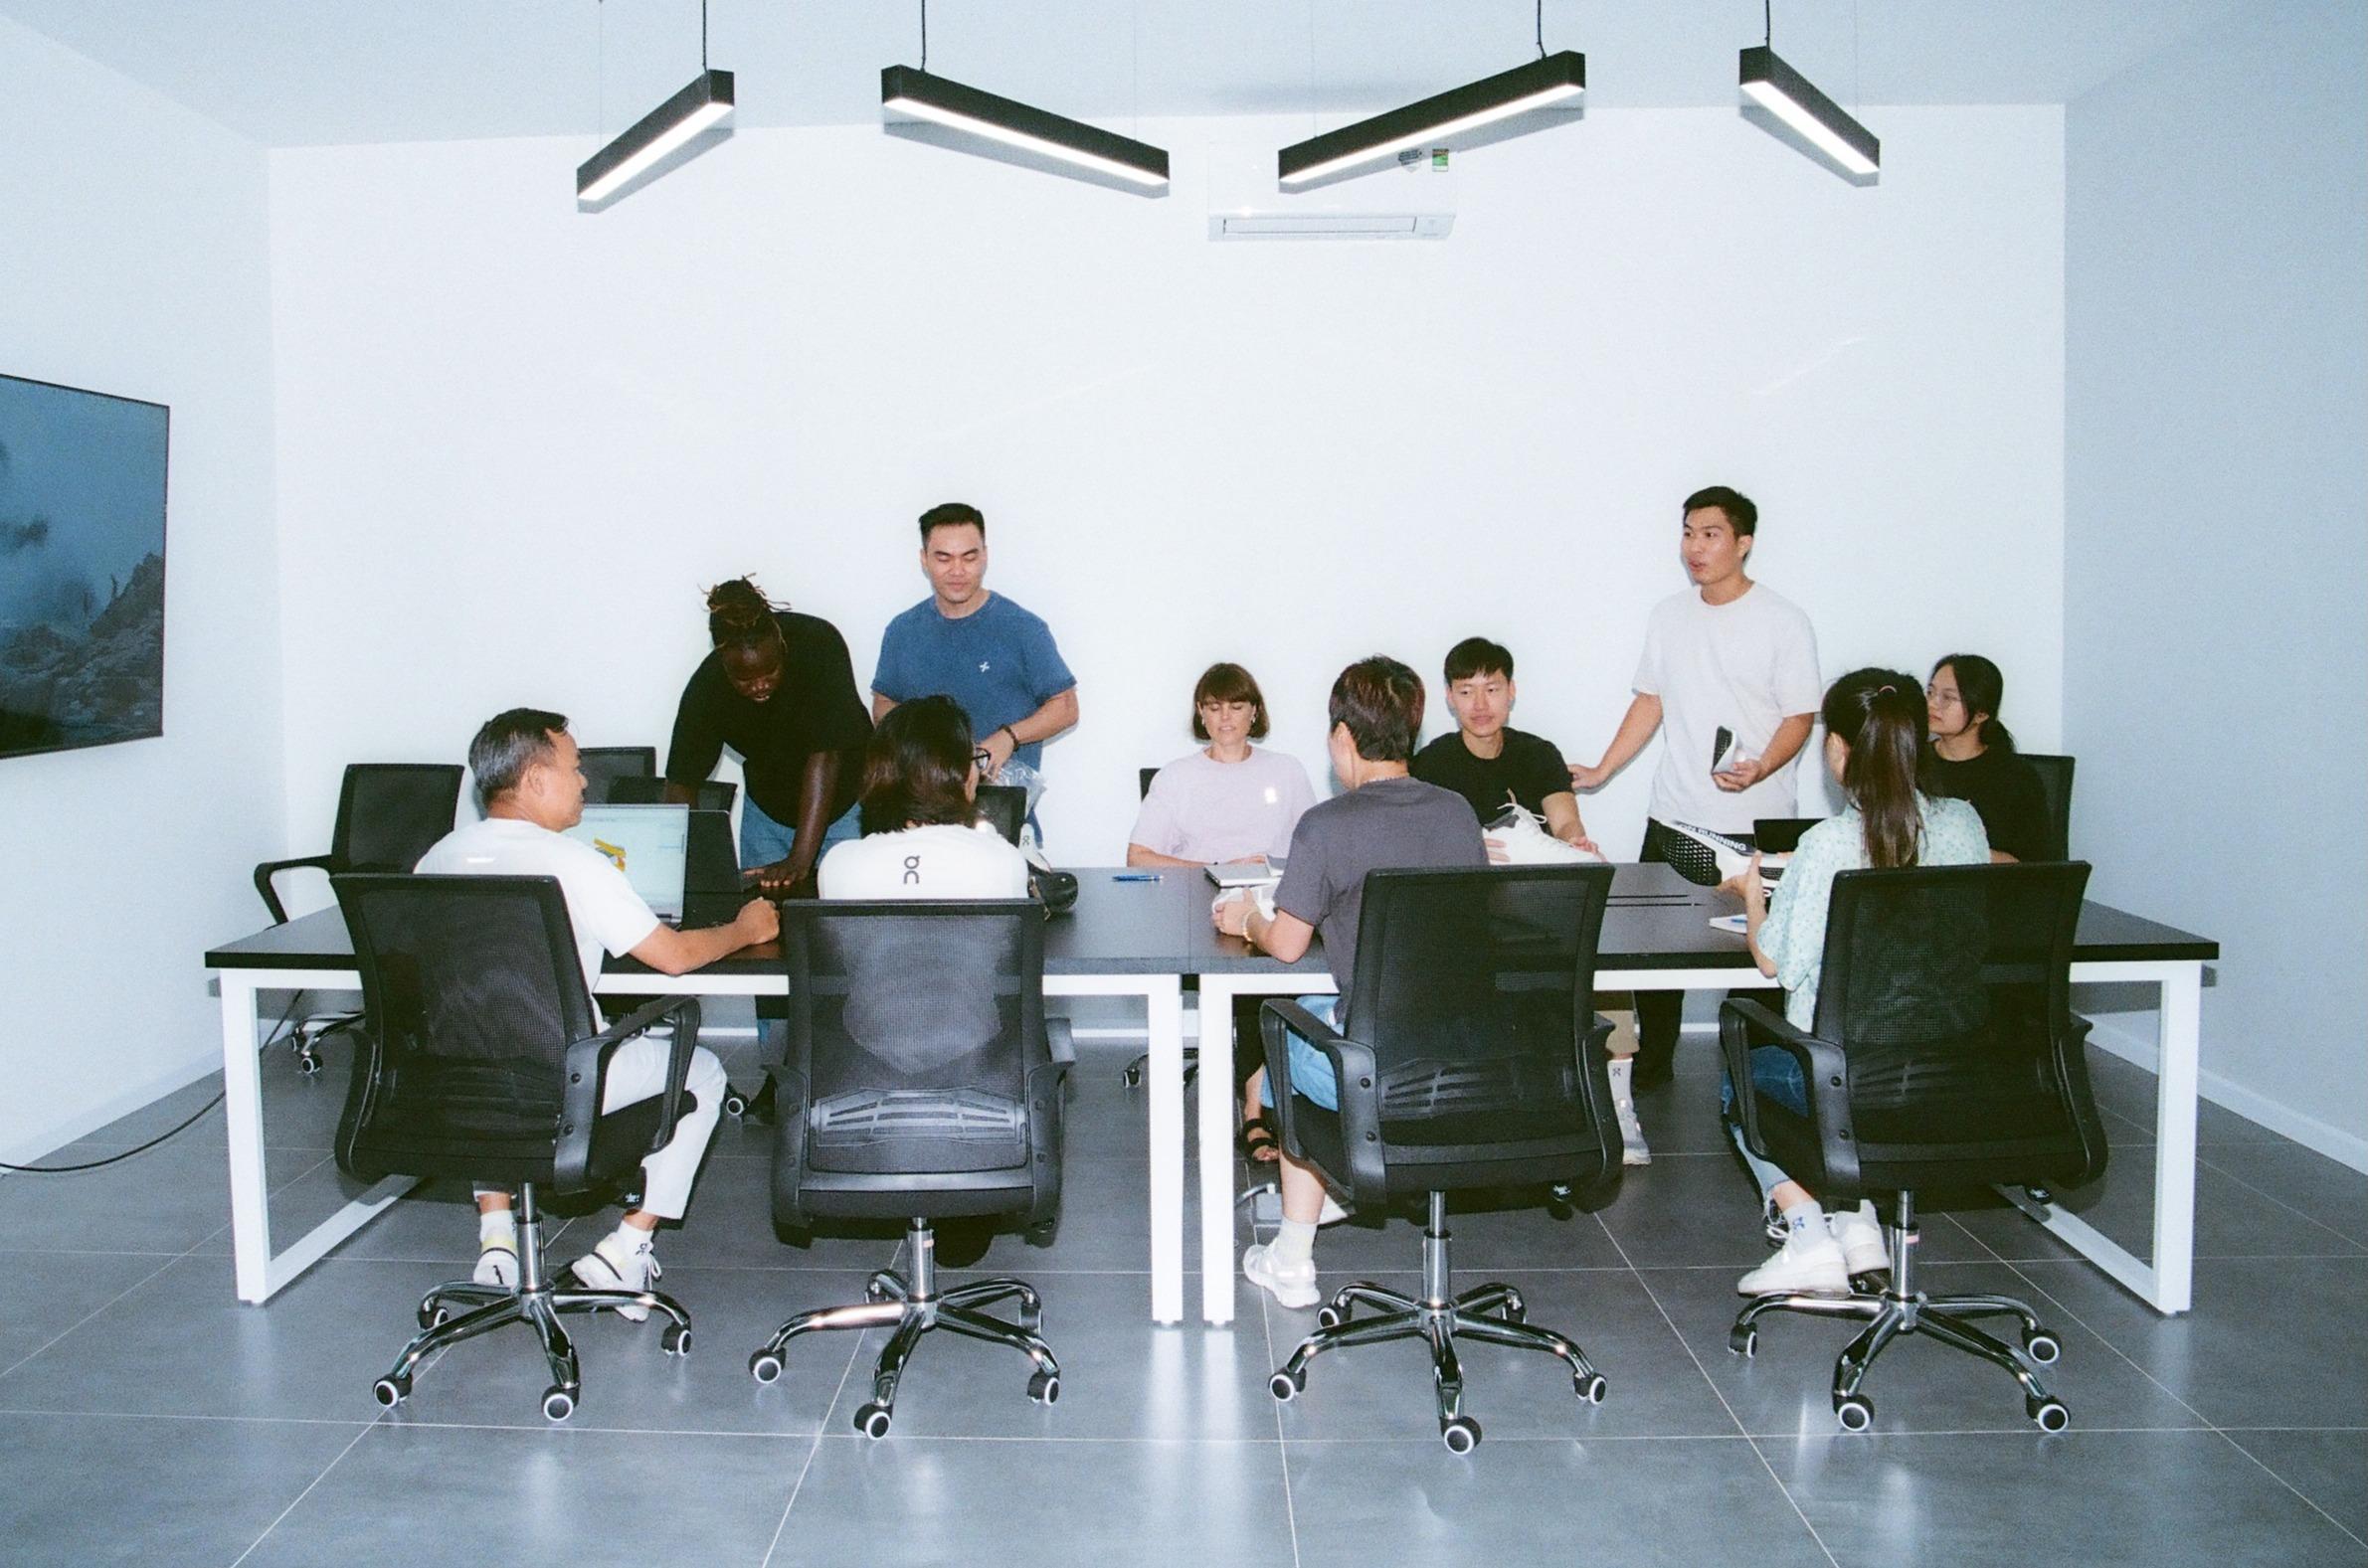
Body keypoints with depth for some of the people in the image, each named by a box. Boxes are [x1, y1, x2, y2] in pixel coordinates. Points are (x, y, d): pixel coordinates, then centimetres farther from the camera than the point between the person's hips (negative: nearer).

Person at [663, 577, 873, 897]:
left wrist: (800, 859, -38)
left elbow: (825, 754, -33)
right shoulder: (706, 687, -21)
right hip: (768, 808, 2)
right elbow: (681, 782, -16)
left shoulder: (820, 643, -29)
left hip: (845, 800, -2)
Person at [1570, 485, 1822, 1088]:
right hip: (1672, 818, 4)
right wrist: (1602, 770, 13)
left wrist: (1759, 769, -23)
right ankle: (1651, 1065, 21)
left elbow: (1800, 716, -5)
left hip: (1755, 825, -4)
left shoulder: (1783, 621, -5)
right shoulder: (1669, 614, 10)